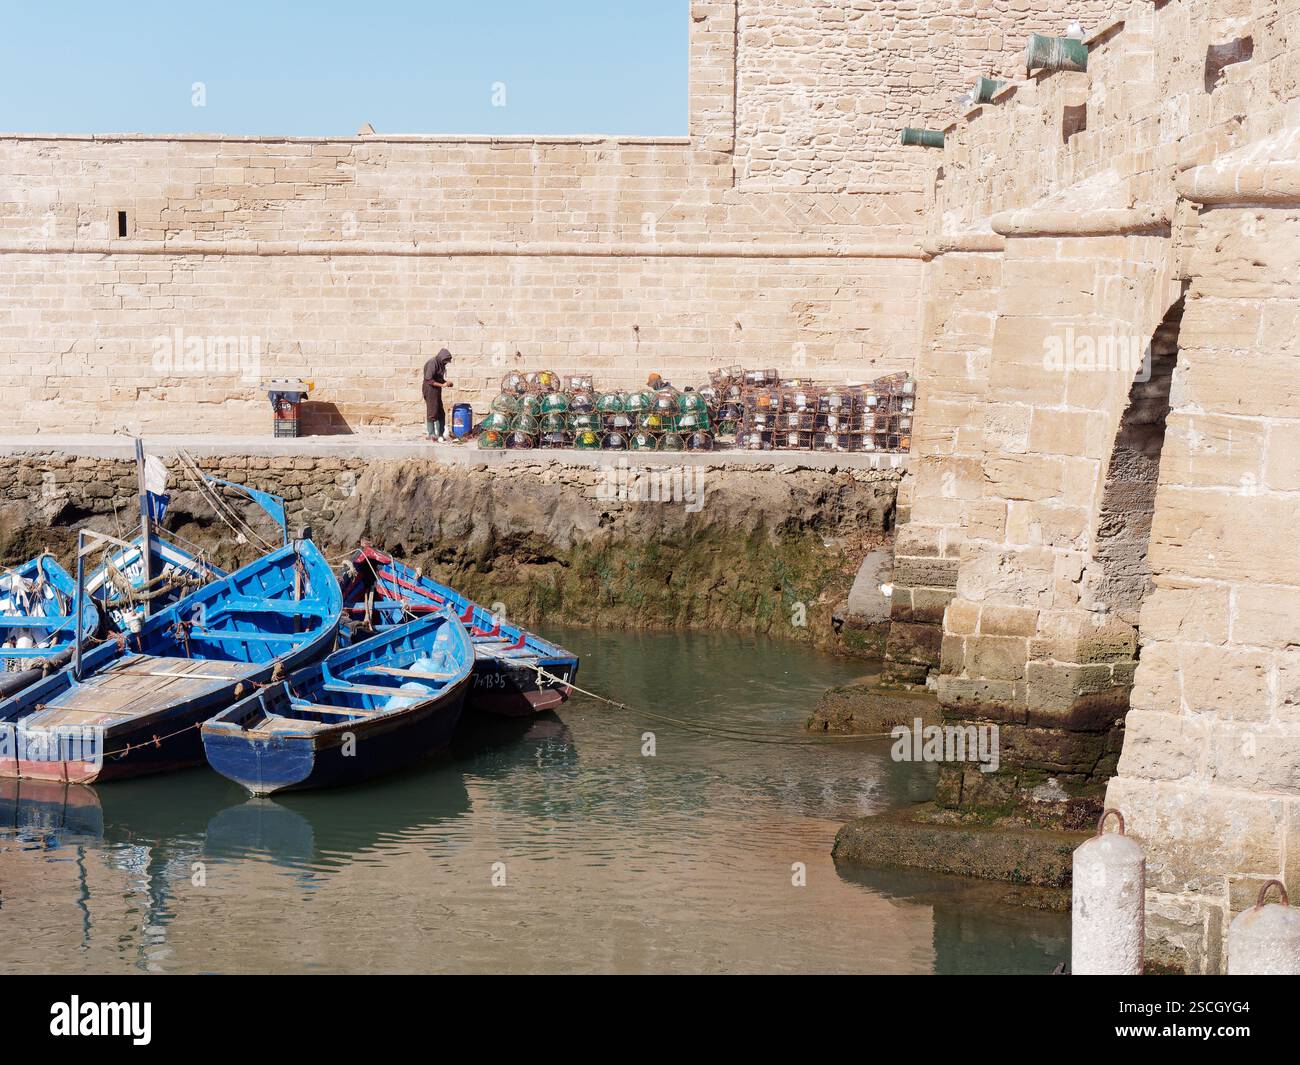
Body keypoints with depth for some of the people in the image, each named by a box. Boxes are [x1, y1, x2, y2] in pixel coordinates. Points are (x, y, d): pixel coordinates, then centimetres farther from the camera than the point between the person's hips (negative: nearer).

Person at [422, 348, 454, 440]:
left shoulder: (440, 364, 11)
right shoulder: (432, 364, -17)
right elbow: (429, 380, -22)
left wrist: (446, 382, 1)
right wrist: (442, 385, -21)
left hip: (436, 391, 9)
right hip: (430, 389, -9)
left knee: (441, 413, 9)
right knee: (432, 413, -4)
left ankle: (440, 434, 14)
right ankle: (431, 434, 2)